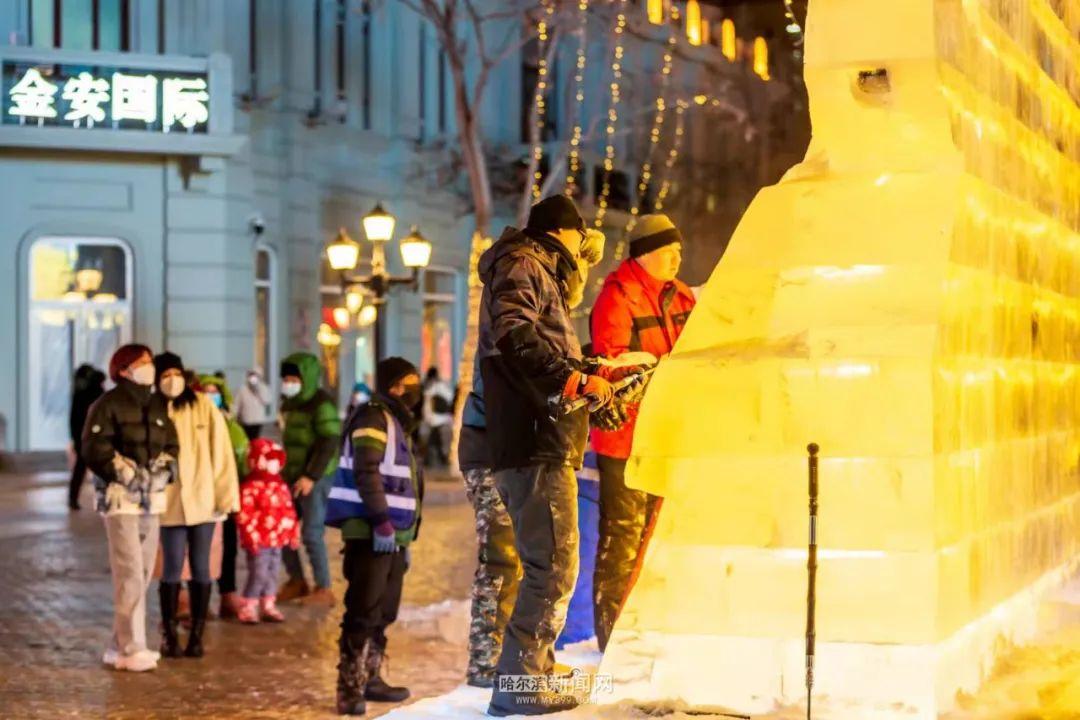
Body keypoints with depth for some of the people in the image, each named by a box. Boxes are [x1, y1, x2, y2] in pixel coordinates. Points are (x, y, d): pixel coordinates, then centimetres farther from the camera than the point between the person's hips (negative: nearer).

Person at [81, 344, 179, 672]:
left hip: (152, 498, 7)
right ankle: (132, 648, -9)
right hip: (120, 497, -7)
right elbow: (94, 448, -10)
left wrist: (163, 468, -2)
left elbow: (172, 446, 16)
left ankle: (120, 645, 17)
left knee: (143, 574, 8)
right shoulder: (108, 405, -5)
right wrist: (125, 472, -15)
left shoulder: (159, 405, 14)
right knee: (130, 573, -12)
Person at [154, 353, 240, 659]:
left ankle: (196, 635, 15)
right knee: (172, 569, 1)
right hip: (170, 503, -1)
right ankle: (170, 636, 12)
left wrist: (225, 495, -5)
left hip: (203, 500, 1)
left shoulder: (204, 406, 0)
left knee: (200, 568, 6)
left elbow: (221, 452, -1)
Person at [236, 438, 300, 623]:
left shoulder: (280, 485, 12)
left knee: (273, 572, 13)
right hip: (259, 542, -8)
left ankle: (269, 606, 23)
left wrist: (294, 532, 16)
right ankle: (247, 608, 3)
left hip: (277, 539, 8)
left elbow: (289, 510, 18)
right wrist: (250, 536, -20)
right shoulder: (250, 487, -14)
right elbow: (244, 515, -18)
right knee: (259, 573, -7)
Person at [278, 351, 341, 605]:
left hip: (317, 478, -8)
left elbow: (329, 443, -18)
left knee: (311, 533, -7)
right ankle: (296, 581, 22)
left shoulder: (321, 404, -13)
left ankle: (324, 590, 3)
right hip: (292, 476, 8)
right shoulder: (290, 403, 12)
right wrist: (284, 471, 16)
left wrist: (311, 476, -22)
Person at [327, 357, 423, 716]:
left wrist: (405, 536, 23)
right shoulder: (373, 418, -9)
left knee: (383, 614, 15)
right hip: (371, 534, -10)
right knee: (363, 613, -12)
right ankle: (350, 690, -12)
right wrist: (382, 522, -25)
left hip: (391, 534, 10)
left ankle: (370, 679, 24)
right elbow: (366, 474, -20)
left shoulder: (398, 423, 21)